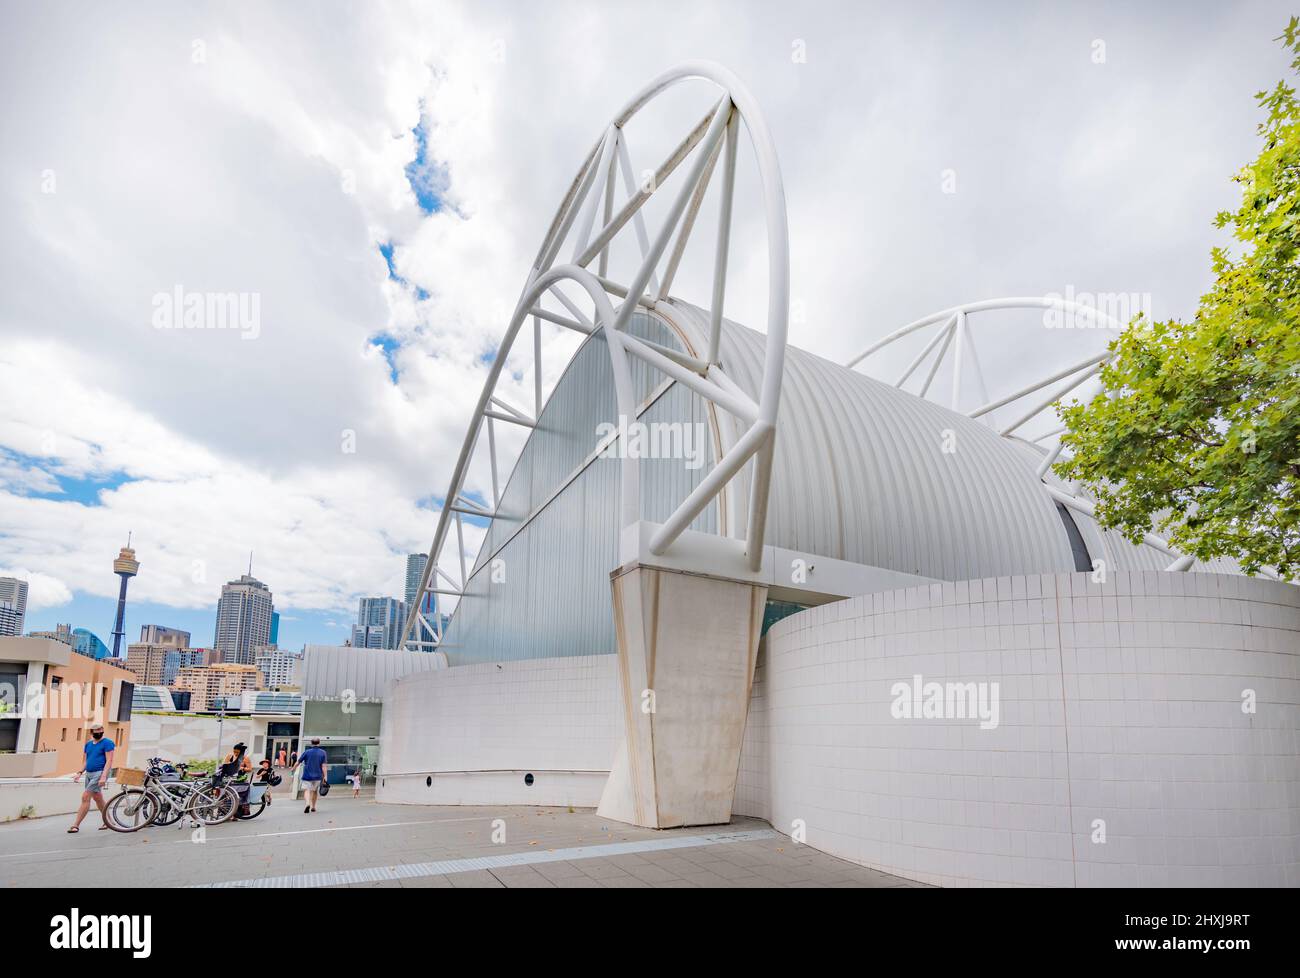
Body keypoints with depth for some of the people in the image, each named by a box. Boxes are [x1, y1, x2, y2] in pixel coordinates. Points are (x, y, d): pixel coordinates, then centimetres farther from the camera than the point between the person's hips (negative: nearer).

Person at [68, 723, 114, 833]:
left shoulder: (107, 743, -8)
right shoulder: (88, 744, 14)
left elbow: (109, 761, -14)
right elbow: (85, 761, 17)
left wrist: (103, 776, -22)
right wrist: (80, 772, 0)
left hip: (99, 774, -8)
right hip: (89, 774, 8)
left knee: (85, 797, -13)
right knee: (97, 798, 13)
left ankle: (76, 825, -8)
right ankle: (108, 822, 24)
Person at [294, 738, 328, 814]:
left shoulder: (306, 752, -2)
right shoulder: (322, 753, -1)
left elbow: (298, 762, 3)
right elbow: (323, 766, -6)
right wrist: (324, 776, -4)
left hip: (307, 776, -2)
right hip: (317, 776, 2)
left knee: (306, 790, -4)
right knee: (314, 791, 19)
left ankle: (308, 803, -30)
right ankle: (313, 807, 27)